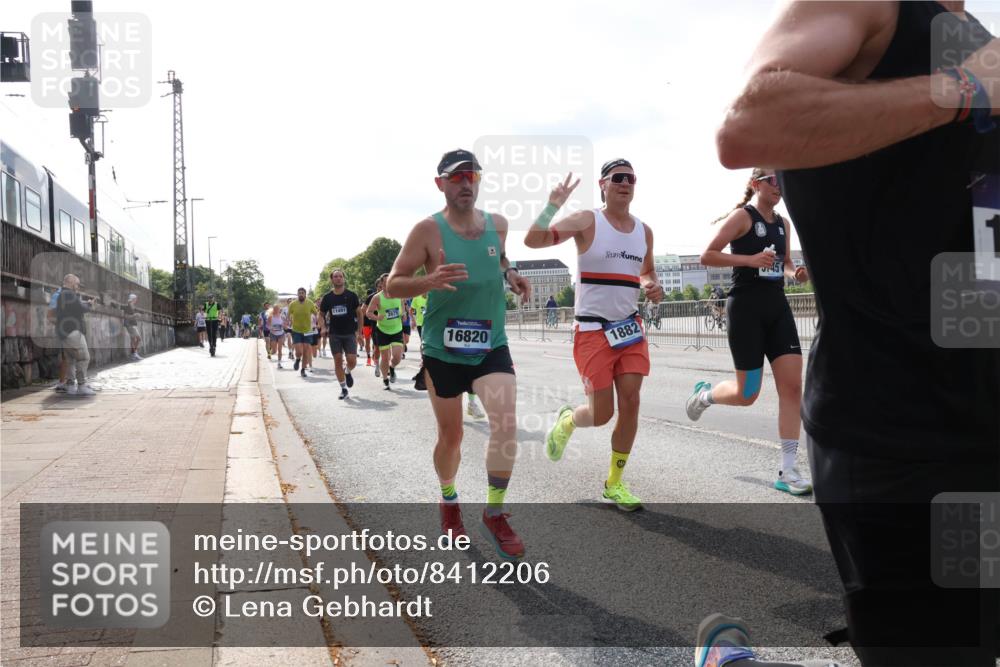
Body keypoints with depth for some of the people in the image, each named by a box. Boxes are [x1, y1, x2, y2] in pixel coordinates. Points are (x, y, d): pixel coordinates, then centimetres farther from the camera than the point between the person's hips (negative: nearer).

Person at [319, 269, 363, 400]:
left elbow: (359, 314, 3)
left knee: (352, 360, -10)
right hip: (334, 334, 1)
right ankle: (343, 388, 10)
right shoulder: (327, 297, 2)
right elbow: (322, 314, 13)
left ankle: (348, 372, 26)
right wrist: (324, 328, -4)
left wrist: (359, 333, -1)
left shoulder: (351, 295, -2)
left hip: (350, 333, -1)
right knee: (338, 361, -1)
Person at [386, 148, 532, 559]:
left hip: (491, 347, 2)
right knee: (450, 437, 10)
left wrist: (510, 275, 3)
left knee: (506, 424, -17)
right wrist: (430, 281, -30)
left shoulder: (498, 224, 2)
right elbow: (393, 285, -10)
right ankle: (449, 502, 39)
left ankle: (494, 515, 0)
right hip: (442, 350, -2)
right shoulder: (428, 230, -10)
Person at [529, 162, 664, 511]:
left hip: (630, 328, 5)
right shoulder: (587, 221, -8)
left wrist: (654, 287, 4)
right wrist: (553, 205, -29)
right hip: (592, 330, -5)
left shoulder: (644, 230, 9)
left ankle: (614, 484, 12)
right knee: (601, 413, -4)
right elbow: (532, 240, -18)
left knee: (630, 403, -4)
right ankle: (566, 420, 34)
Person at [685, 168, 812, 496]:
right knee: (747, 394, -1)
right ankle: (705, 393, 34)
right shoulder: (742, 216, -7)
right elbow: (707, 256, -12)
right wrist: (751, 259, -22)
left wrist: (796, 273, 1)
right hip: (747, 308, -6)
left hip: (777, 307, 6)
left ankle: (788, 471, 0)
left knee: (792, 386, -5)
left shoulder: (783, 223, 13)